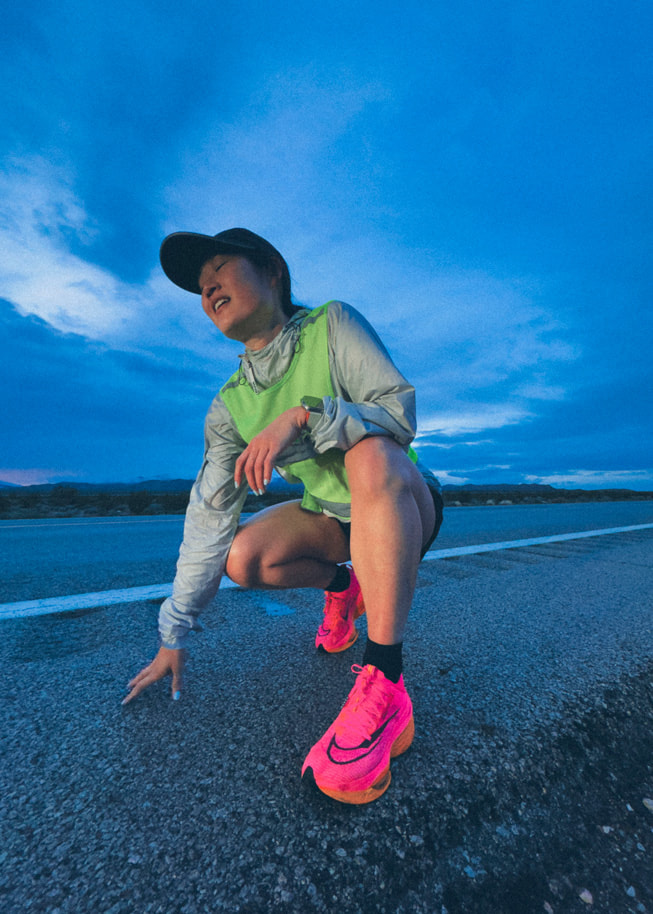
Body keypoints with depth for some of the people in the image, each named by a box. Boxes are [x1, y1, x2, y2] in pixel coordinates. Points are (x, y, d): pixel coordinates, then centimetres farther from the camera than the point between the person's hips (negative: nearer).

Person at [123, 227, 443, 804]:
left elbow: (400, 411, -22)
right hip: (336, 516, 5)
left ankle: (384, 689, -31)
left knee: (370, 452, -35)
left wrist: (301, 414, -36)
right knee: (244, 558, -16)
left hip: (409, 506, -4)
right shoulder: (231, 405, -3)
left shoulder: (333, 324, -11)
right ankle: (341, 586, 12)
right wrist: (174, 635, -5)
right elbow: (209, 517, -6)